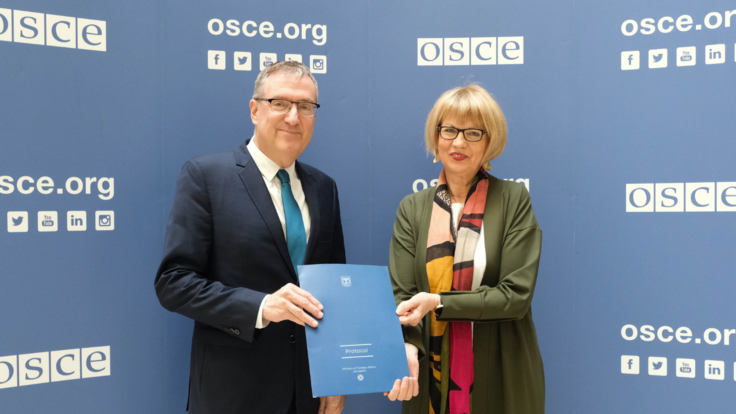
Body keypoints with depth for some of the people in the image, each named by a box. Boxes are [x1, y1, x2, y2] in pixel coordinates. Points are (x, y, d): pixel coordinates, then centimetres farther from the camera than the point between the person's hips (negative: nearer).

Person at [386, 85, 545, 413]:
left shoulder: (514, 200, -5)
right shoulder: (412, 209, 1)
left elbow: (516, 295, -12)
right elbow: (402, 295, -5)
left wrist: (438, 303, -21)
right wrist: (407, 345, -24)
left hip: (501, 379, -1)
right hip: (431, 377, 2)